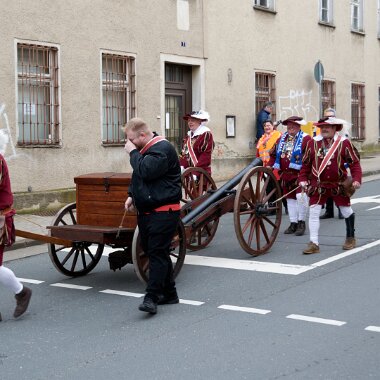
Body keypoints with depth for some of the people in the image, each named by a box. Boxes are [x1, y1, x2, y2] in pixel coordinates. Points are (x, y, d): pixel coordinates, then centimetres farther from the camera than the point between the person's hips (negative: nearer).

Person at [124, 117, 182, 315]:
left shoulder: (162, 149, -14)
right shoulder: (145, 150, 17)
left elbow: (146, 171, -27)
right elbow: (138, 175, 28)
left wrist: (133, 152, -13)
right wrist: (132, 195, 13)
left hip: (163, 212, -10)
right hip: (146, 210, 10)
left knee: (157, 253, -11)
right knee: (155, 252, 13)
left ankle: (151, 297, -11)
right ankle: (169, 293, 22)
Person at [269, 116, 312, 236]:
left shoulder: (305, 139, -4)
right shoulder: (281, 139, 14)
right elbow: (274, 154, 19)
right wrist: (271, 165, 5)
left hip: (300, 174, -6)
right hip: (286, 175, 6)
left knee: (301, 196, -18)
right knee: (290, 198, 11)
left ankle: (301, 222, -3)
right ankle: (293, 223, 20)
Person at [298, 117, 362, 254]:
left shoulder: (344, 142, -5)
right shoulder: (313, 143, 1)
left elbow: (354, 162, -5)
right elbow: (306, 163, 7)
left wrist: (357, 179, -16)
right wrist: (302, 179, -1)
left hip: (339, 184, -1)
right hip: (318, 185, 1)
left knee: (346, 211, 11)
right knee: (313, 212, -6)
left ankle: (350, 237, 35)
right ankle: (314, 244, -1)